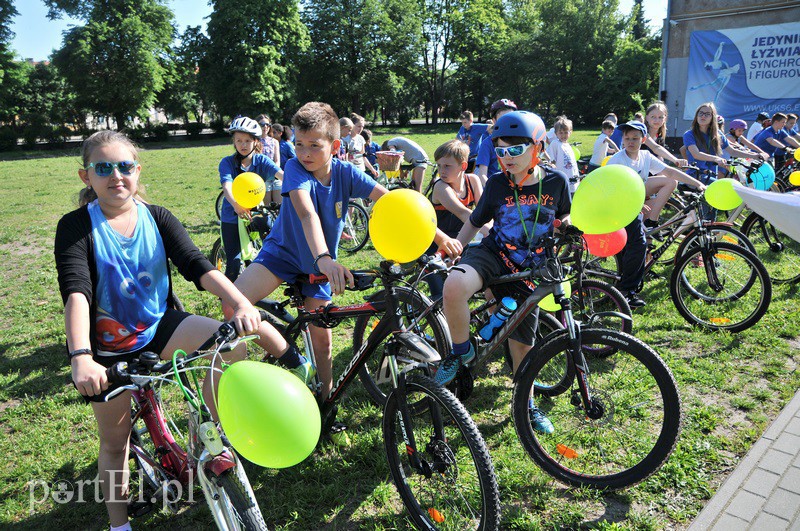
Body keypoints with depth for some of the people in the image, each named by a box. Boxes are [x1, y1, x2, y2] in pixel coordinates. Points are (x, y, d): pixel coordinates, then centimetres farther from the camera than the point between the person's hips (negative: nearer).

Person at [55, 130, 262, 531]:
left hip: (158, 326, 2)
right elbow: (75, 291, -25)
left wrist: (241, 302, -32)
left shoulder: (157, 218, -3)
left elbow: (197, 265, -15)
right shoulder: (76, 226, -11)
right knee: (115, 441, 10)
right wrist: (81, 357, -41)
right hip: (107, 347, -2)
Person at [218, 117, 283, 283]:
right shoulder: (227, 162, -5)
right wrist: (236, 205, -46)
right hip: (232, 218, -1)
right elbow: (227, 186, -24)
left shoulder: (262, 160, -2)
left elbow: (280, 174, -20)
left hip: (256, 214, 2)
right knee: (233, 264, -7)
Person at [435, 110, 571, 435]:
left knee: (523, 344, 7)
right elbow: (474, 222, 5)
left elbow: (563, 217, 16)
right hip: (492, 253, -1)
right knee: (454, 286, -36)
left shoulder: (556, 181, -5)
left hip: (528, 269, 1)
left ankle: (526, 406, 33)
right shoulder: (497, 183, -7)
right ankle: (462, 350, -10)